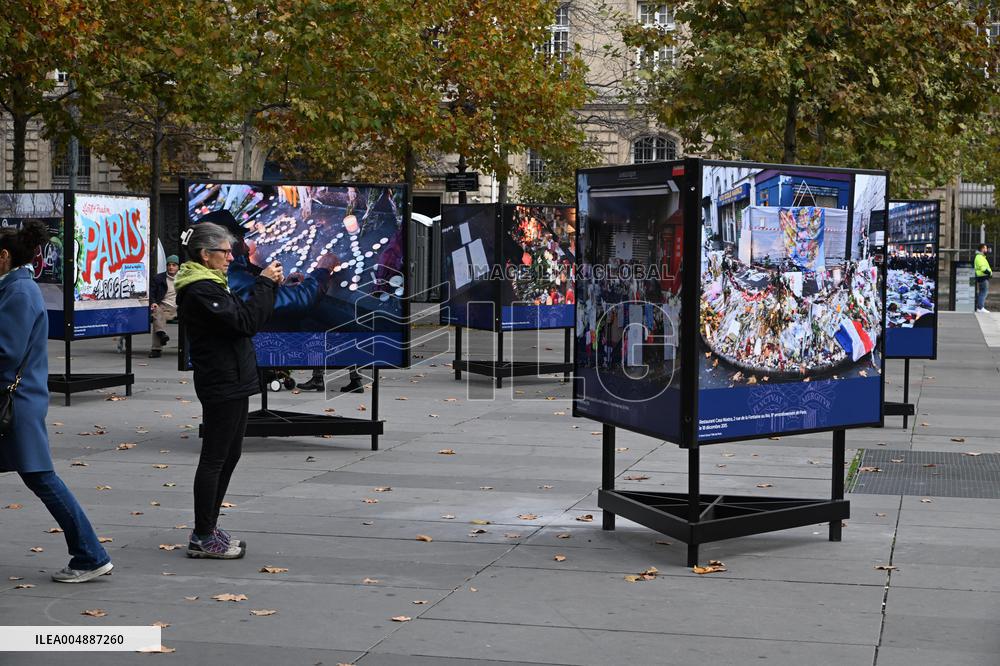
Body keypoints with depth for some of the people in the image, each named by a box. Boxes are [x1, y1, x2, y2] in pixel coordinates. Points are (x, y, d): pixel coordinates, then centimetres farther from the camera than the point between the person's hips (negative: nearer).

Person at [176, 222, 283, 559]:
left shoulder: (209, 285, 16)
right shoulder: (200, 291, -17)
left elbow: (244, 315, 17)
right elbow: (245, 322, -22)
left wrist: (268, 286, 6)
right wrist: (264, 284, -14)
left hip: (232, 383, 11)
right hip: (221, 384, -11)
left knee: (229, 455, 15)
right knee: (215, 459, -5)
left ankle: (207, 529, 23)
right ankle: (202, 538, 1)